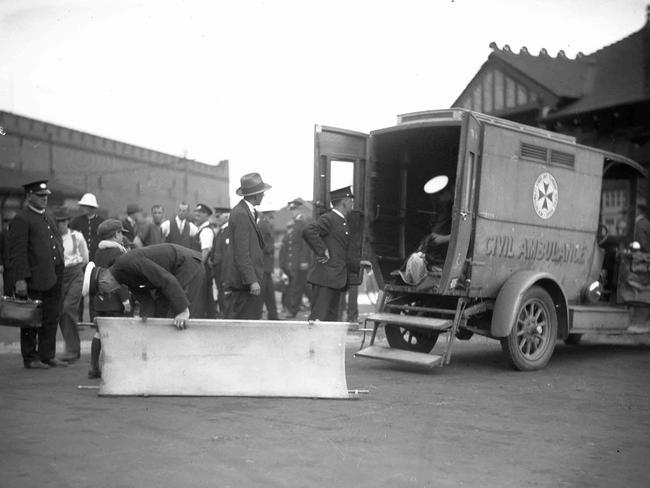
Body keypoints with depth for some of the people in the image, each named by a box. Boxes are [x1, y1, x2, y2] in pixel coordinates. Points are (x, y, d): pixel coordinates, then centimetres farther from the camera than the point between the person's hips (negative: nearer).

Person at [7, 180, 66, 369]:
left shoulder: (49, 217, 18)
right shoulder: (21, 220, -8)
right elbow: (17, 252, -13)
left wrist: (59, 274, 17)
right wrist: (20, 279, -19)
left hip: (53, 279, 8)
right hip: (34, 280, -8)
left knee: (52, 318, 10)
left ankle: (48, 355, 19)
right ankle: (30, 358, 10)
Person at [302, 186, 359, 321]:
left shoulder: (343, 223, 22)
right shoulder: (328, 219, -8)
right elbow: (308, 231, -26)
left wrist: (358, 266, 19)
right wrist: (323, 251, -21)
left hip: (336, 280, 9)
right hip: (325, 279, -9)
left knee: (331, 320, 8)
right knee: (318, 319, -12)